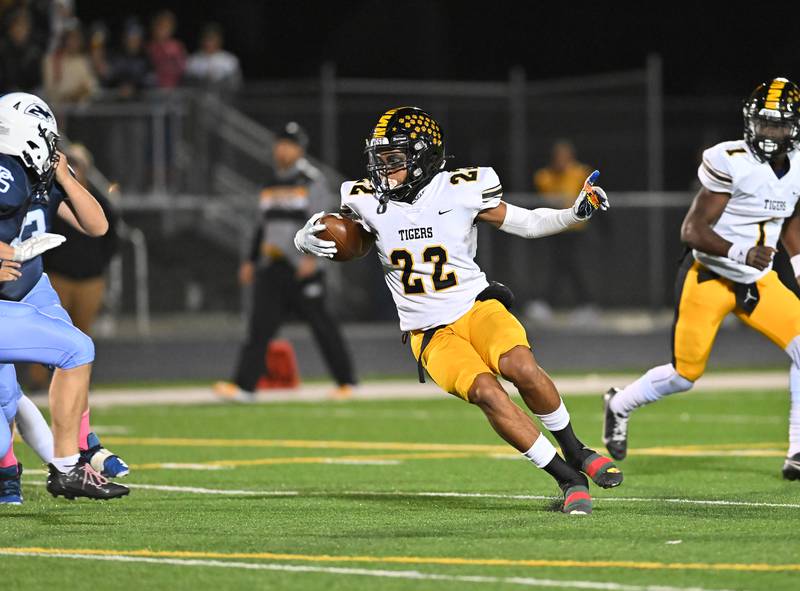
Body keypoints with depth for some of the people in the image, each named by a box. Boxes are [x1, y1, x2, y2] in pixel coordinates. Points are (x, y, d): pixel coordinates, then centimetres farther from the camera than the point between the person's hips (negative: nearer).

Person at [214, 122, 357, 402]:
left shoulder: (312, 182, -4)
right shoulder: (271, 186, 17)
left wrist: (312, 257, -24)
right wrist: (251, 261, 21)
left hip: (303, 267, -6)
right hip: (270, 268, 6)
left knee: (320, 323, -1)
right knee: (260, 324, -3)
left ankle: (346, 382, 11)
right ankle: (244, 385, -10)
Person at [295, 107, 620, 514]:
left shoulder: (460, 192, -4)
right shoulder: (367, 202, 0)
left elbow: (527, 223, 6)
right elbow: (306, 238, 10)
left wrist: (575, 213, -10)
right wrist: (308, 238, -14)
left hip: (476, 307, 0)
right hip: (431, 335, 0)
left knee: (520, 368, -31)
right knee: (484, 392, -27)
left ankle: (577, 453, -7)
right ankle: (569, 481, -19)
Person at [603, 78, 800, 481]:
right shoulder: (729, 162, -22)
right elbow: (692, 231, -21)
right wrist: (741, 253, -33)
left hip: (759, 281, 6)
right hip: (709, 278, -6)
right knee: (685, 375, 0)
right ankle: (620, 405, 31)